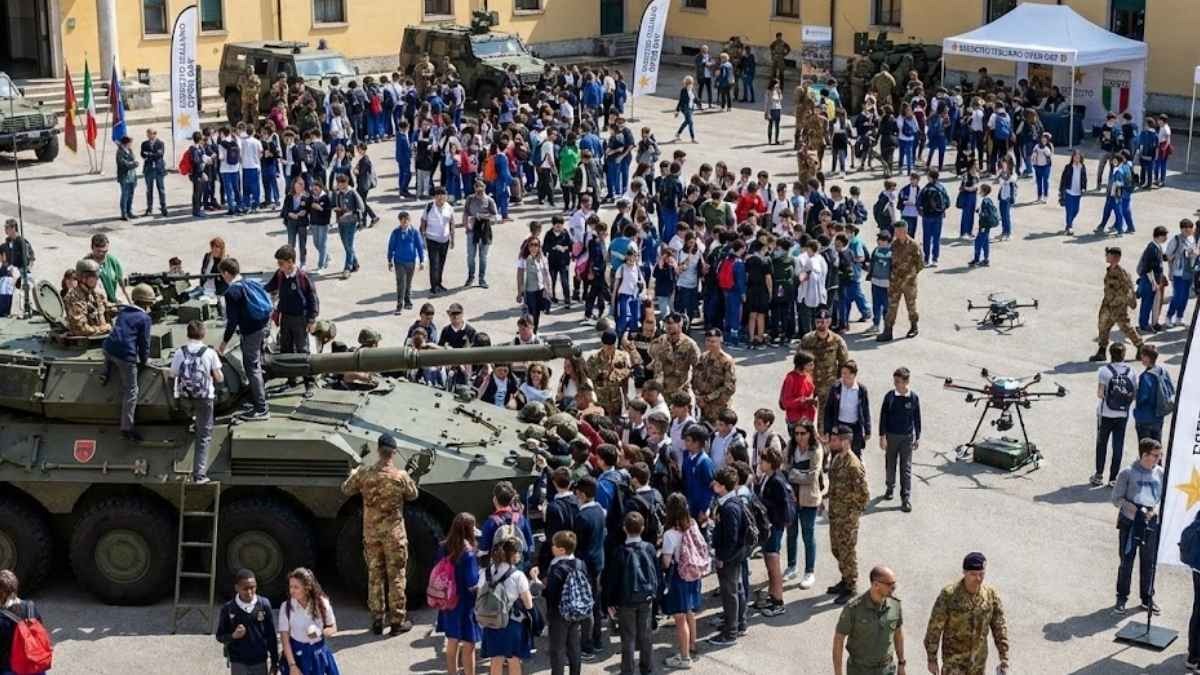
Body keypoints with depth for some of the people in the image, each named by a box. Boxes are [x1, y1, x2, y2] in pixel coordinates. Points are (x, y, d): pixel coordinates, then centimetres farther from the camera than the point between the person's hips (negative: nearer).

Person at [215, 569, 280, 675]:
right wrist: (233, 636, -21)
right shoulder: (228, 608, -9)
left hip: (260, 662, 1)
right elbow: (220, 636, 1)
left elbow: (271, 635, 2)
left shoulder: (264, 605, -5)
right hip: (238, 663, -1)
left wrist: (274, 661, 3)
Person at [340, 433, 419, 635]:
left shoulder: (363, 473, -9)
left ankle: (377, 620, 18)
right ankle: (397, 621, 12)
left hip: (371, 533, 3)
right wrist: (410, 479, 21)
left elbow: (346, 490, 9)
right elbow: (412, 495, 3)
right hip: (394, 534, -2)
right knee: (396, 577, 7)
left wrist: (353, 474, 27)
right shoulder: (401, 476, -15)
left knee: (374, 576, 13)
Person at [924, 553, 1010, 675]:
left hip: (978, 659, 4)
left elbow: (1000, 628, -2)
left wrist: (1004, 659, -6)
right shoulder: (948, 595, -20)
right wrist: (932, 659, -9)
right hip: (953, 658, -4)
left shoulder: (991, 595, -9)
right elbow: (934, 627, -13)